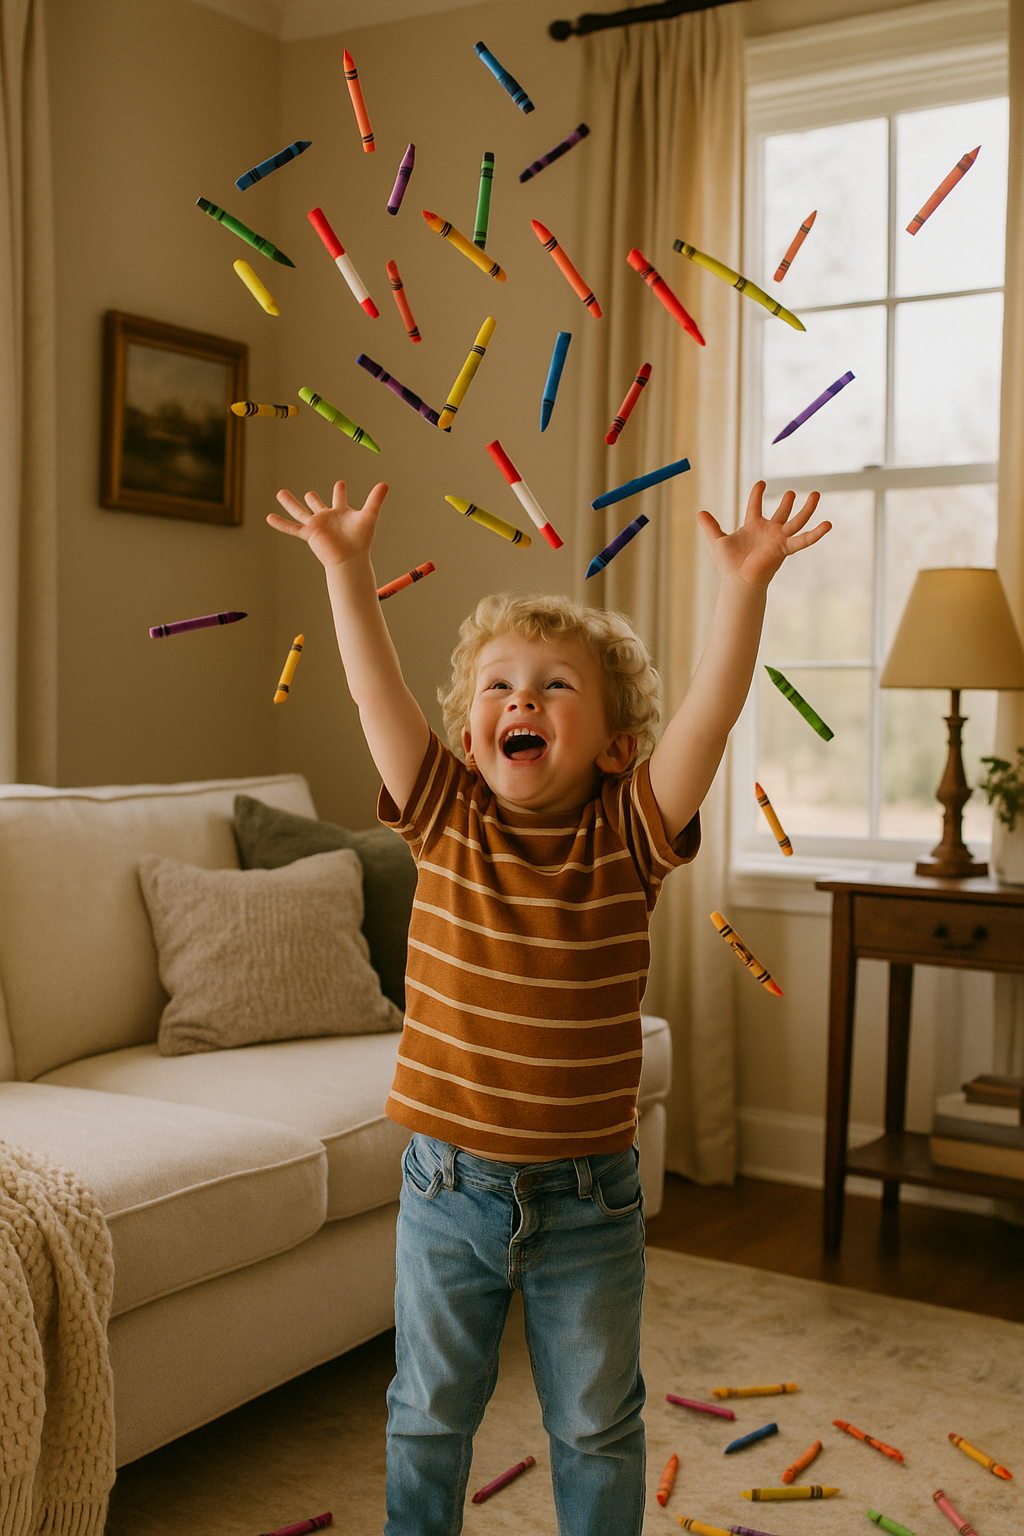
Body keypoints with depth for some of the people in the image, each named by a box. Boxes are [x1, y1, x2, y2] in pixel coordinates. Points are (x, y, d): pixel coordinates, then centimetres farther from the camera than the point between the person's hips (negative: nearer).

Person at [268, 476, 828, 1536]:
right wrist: (345, 566, -14)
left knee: (596, 1425, 17)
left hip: (588, 1198, -1)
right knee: (429, 1412, 20)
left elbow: (710, 709, -19)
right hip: (447, 1185, 1)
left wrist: (744, 584, -28)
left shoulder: (628, 837, -9)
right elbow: (376, 690, -10)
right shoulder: (446, 822, -5)